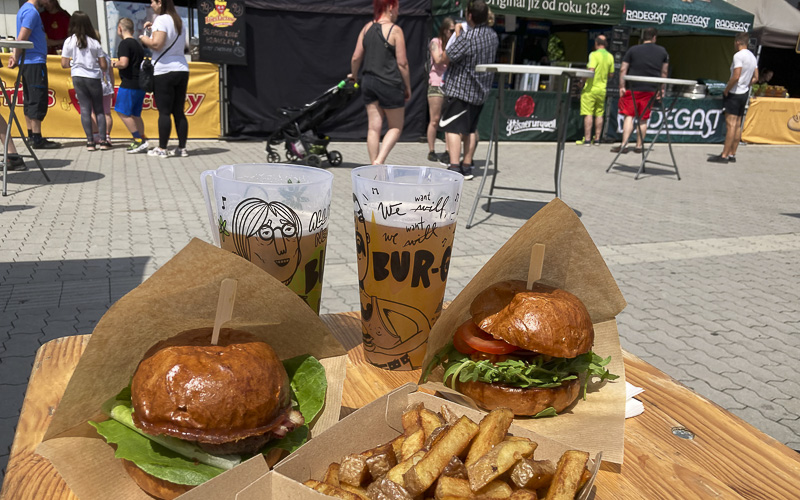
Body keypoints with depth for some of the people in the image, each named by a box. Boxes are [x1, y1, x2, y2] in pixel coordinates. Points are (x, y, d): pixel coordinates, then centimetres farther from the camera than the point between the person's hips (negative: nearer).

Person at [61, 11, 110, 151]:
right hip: (94, 78, 0)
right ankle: (103, 141, 2)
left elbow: (64, 64, 0)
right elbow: (103, 66, -2)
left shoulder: (69, 41, -1)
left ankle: (90, 141, -1)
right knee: (99, 109, 8)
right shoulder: (94, 42, -3)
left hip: (78, 77, 1)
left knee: (85, 108, 4)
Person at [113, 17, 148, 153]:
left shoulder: (125, 43, -10)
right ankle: (141, 142, 11)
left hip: (129, 84, -9)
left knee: (122, 112, -4)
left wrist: (115, 64, -3)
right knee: (135, 114, 13)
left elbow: (123, 63, -22)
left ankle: (139, 140, -9)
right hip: (140, 84, 9)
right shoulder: (138, 44, 18)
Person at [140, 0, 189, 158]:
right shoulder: (178, 20, 15)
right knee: (179, 112, 8)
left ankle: (162, 149, -3)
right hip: (182, 69, 7)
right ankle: (182, 148, 8)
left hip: (164, 71, -7)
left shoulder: (161, 20, -9)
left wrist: (144, 39, -1)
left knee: (164, 112, -5)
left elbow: (156, 44, -19)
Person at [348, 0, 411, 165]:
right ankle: (379, 161, -8)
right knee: (396, 127, 8)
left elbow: (356, 57, 7)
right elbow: (402, 63, -10)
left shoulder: (367, 28, 6)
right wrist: (408, 87, 0)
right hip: (390, 84, -5)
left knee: (373, 127, 8)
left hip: (369, 82, 5)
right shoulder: (395, 30, -9)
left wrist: (354, 76, 24)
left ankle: (374, 166, 11)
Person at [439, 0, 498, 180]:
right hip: (480, 91, 8)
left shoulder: (467, 38, -20)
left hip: (459, 89, -8)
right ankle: (467, 167, 21)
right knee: (470, 130, 15)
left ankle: (454, 168, -16)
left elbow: (446, 58, -13)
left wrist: (457, 36, -2)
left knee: (453, 128, -7)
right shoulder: (493, 36, 5)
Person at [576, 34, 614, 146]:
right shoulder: (610, 56, 8)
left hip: (591, 88, -6)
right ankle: (597, 139, 13)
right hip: (602, 89, 6)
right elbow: (611, 74, 14)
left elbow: (591, 70, -23)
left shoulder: (594, 54, -11)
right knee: (599, 114, 10)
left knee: (588, 114, -5)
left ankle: (587, 139, -7)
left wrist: (584, 79, -9)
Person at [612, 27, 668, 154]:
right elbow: (664, 72, 14)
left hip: (634, 88, -2)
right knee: (643, 119, 9)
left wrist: (621, 86, 1)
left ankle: (624, 144, -14)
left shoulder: (633, 50, 1)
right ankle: (639, 146, 12)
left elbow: (623, 69, -3)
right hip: (651, 90, 3)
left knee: (629, 116, -2)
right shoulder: (662, 51, 9)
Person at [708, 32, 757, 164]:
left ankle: (724, 155, -11)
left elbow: (736, 77, -22)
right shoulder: (752, 56, 14)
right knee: (737, 125, 10)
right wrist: (745, 85, 17)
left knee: (731, 124, -10)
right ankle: (732, 154, 14)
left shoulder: (738, 55, -14)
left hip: (734, 94, -9)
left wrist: (726, 90, -12)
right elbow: (755, 78, 17)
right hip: (744, 93, 9)